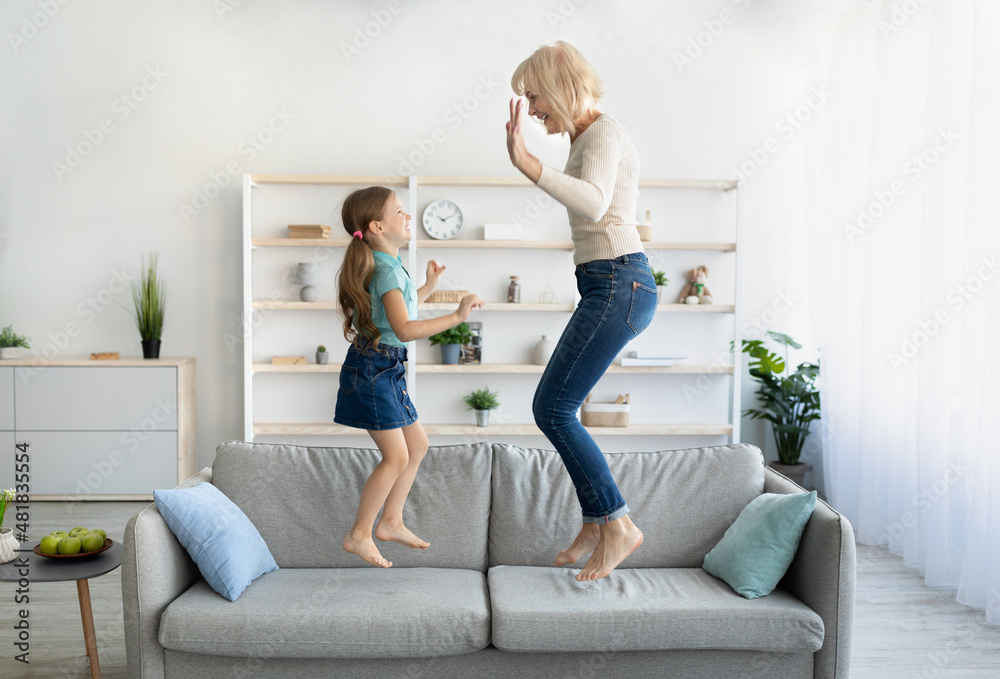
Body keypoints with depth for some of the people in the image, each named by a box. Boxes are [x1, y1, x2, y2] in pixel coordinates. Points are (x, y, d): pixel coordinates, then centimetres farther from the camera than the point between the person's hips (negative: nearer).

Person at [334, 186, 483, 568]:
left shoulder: (389, 265, 13)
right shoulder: (387, 270, -18)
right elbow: (404, 329, -30)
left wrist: (428, 287, 31)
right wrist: (457, 317, -31)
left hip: (386, 371, 10)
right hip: (372, 368, -10)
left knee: (417, 445, 15)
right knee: (396, 455, -8)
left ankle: (390, 521, 25)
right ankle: (359, 535, 5)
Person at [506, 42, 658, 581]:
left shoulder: (603, 133, -10)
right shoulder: (587, 138, 20)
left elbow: (593, 205, -30)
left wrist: (525, 162, -35)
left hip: (618, 284, -10)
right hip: (609, 287, 10)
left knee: (553, 409, -9)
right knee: (558, 410, 10)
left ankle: (617, 525, 1)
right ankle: (595, 527, 19)